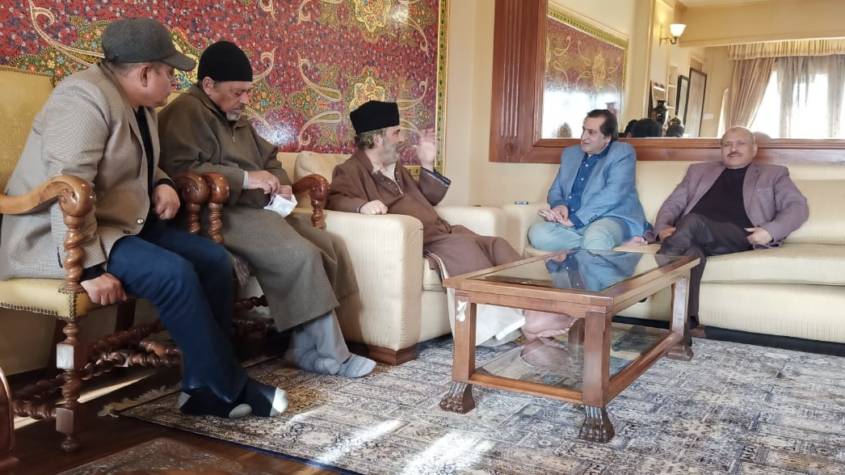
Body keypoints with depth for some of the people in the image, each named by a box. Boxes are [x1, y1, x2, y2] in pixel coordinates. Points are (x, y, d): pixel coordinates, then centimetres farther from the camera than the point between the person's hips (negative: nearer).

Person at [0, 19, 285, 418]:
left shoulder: (139, 104, 10)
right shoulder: (86, 98, -19)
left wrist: (160, 184, 5)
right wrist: (89, 267, -33)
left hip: (123, 225, 10)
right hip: (56, 236, -10)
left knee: (214, 259, -6)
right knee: (172, 273, -28)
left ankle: (204, 388, -3)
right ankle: (230, 390, -13)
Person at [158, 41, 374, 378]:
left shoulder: (238, 120, 26)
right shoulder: (185, 112, -5)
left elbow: (269, 158, 32)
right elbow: (179, 169, -21)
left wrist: (280, 185, 8)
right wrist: (245, 178, -21)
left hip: (258, 211, 10)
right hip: (225, 214, -10)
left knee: (331, 247, -7)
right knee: (301, 256, -28)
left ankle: (308, 347, -8)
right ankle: (329, 354, -16)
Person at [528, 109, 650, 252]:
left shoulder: (623, 153, 0)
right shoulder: (570, 154, 20)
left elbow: (613, 194, -14)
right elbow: (555, 190, 21)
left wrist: (574, 219, -21)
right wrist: (559, 205, -6)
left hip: (612, 219, -7)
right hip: (572, 221, 7)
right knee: (537, 233, -26)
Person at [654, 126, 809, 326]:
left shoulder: (773, 174, 24)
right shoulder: (699, 170, 30)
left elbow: (797, 206, 12)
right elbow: (674, 203, 23)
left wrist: (771, 230, -9)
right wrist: (662, 227, 0)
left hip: (739, 237, -2)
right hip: (693, 234, 2)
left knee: (692, 222, -35)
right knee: (692, 251, -37)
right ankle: (686, 321, -47)